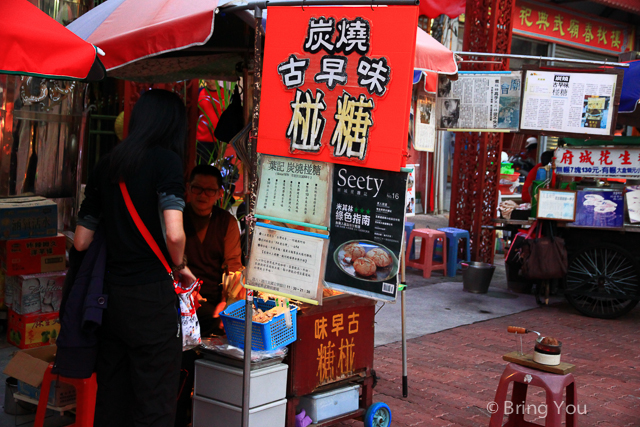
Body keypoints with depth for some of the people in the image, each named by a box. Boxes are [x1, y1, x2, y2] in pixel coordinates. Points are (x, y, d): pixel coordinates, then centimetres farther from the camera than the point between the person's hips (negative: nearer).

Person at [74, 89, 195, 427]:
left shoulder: (105, 165, 10)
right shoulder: (165, 159, -8)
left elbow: (81, 242, 11)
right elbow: (174, 234, -20)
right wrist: (180, 266, -1)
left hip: (109, 295, 6)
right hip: (151, 295, -6)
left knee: (110, 397, 15)